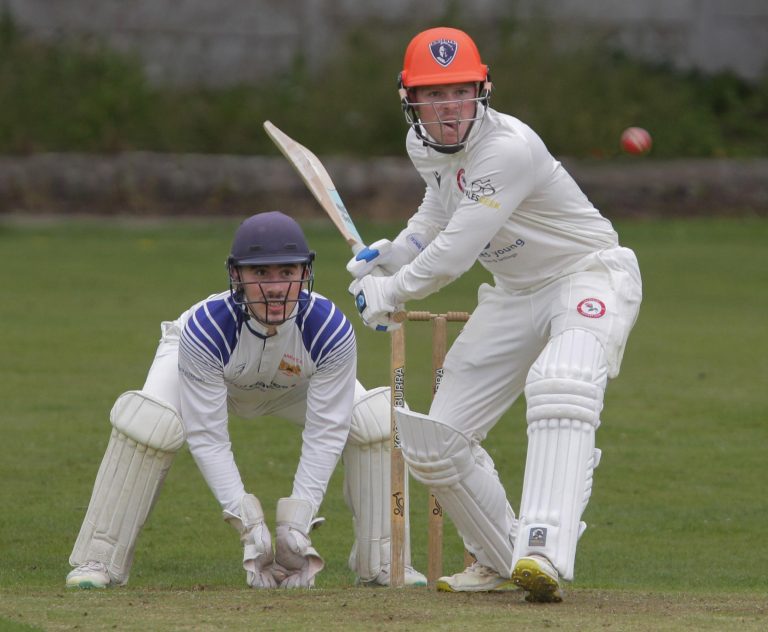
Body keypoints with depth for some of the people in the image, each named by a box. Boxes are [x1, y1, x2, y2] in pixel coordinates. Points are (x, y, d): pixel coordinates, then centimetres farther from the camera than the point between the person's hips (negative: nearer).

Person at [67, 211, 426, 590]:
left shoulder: (331, 331, -36)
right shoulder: (204, 330, -41)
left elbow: (325, 434, -30)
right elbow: (207, 437, -35)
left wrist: (296, 523, -37)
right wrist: (249, 525, -40)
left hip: (297, 386, 2)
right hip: (205, 367, -2)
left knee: (378, 418, -21)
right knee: (149, 422, -32)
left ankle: (381, 562, -6)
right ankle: (98, 563, -20)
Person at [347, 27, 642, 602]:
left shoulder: (508, 148, -28)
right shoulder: (424, 146, -1)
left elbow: (454, 254, -27)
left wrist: (390, 292, -12)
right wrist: (385, 258, 7)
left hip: (589, 274, -8)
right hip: (515, 295, 8)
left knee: (562, 387, -39)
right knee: (435, 442, 3)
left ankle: (545, 551, -51)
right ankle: (501, 561, 23)